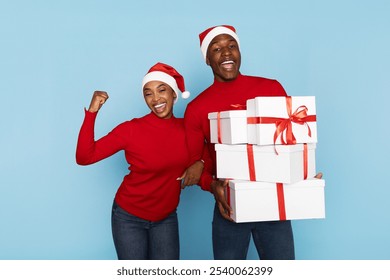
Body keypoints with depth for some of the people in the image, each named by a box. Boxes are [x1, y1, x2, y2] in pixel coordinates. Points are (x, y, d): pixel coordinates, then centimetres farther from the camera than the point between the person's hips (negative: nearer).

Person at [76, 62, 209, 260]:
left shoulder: (186, 127, -7)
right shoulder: (131, 129, -18)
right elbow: (84, 157, -21)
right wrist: (92, 112, -27)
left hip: (166, 217, 3)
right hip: (129, 217, -3)